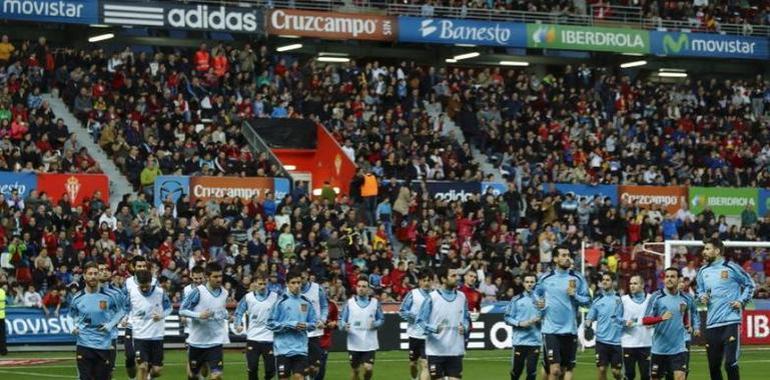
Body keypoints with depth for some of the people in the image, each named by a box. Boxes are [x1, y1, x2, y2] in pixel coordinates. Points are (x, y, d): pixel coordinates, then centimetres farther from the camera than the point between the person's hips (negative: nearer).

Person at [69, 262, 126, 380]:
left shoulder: (108, 296, -4)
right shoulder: (77, 298, 0)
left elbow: (120, 311, 10)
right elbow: (72, 316, 17)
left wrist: (111, 325, -5)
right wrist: (74, 327, -2)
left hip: (104, 345, 0)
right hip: (84, 344, 0)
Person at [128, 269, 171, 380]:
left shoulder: (160, 292, -8)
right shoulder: (132, 294, -6)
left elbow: (168, 308, 7)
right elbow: (126, 311, 9)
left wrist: (162, 315, -13)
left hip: (157, 336, 1)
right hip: (140, 336, -1)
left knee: (157, 370, 4)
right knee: (142, 367, -13)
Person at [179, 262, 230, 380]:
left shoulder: (224, 293, 2)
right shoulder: (198, 292, -13)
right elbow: (182, 310, -11)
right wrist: (199, 315, -25)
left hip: (215, 342, 2)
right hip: (197, 341, -2)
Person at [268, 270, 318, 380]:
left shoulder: (306, 303, 6)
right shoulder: (281, 301, -5)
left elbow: (313, 323, 12)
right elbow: (271, 324, -6)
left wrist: (306, 326, -11)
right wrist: (290, 325, -15)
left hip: (301, 348, 2)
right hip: (283, 348, -2)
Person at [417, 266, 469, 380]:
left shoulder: (461, 297, 6)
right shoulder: (432, 298, -7)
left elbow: (466, 318, 17)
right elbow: (420, 321, -5)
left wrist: (464, 327, -6)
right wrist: (433, 329, -24)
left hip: (455, 350, 3)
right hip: (436, 350, -3)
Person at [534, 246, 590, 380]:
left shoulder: (577, 278, 3)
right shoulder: (545, 278, 2)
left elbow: (586, 300, 4)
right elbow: (536, 293, 20)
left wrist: (575, 296, -14)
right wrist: (539, 303, 0)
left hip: (570, 330, 2)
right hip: (550, 330, -2)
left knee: (567, 369, 7)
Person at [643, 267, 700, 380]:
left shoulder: (686, 299, 4)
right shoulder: (657, 297, -5)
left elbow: (694, 314, 25)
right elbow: (645, 320, -10)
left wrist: (696, 327, 9)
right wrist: (661, 318, -26)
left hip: (678, 348, 1)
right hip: (659, 348, -1)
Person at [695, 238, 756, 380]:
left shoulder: (731, 267, -2)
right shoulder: (703, 271, 13)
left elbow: (750, 285, 8)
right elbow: (698, 290, 26)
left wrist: (741, 301, -4)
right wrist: (701, 296, 4)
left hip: (731, 322, -5)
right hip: (712, 324, 5)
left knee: (730, 363, -15)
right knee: (713, 366, 7)